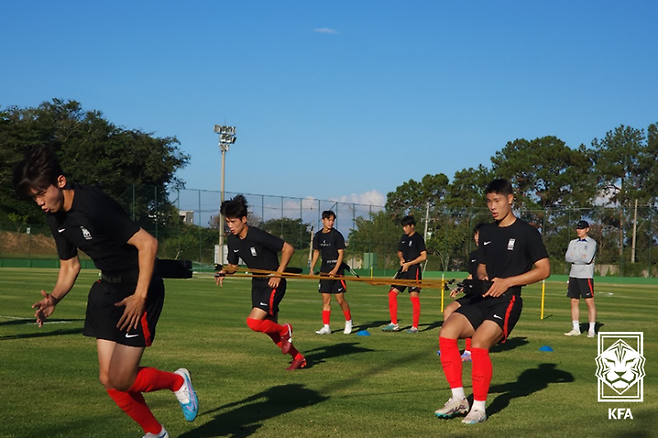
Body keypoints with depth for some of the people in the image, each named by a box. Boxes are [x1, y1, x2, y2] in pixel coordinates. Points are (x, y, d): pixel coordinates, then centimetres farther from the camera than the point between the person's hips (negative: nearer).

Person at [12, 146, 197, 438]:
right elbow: (69, 266, 14)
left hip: (139, 289, -8)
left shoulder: (94, 206, -25)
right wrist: (54, 299, -5)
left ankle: (178, 381, 19)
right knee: (108, 379, 6)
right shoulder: (56, 219, 2)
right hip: (108, 288, 8)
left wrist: (140, 296, -25)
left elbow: (147, 243, -25)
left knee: (120, 380, -10)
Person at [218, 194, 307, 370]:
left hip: (273, 285, -8)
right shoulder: (232, 240, 0)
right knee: (270, 327, 11)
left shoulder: (258, 236, -23)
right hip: (257, 284, 8)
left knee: (253, 321, -21)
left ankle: (285, 331, 8)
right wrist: (225, 270, -11)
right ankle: (299, 358, 28)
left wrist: (278, 274, -20)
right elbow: (233, 265, 12)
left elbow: (288, 248, -18)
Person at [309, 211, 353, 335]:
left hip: (337, 271, -5)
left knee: (340, 299, -4)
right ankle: (326, 327, 5)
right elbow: (316, 252, 19)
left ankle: (348, 321, 17)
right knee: (325, 300, 3)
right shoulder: (318, 236, 9)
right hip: (324, 271, 5)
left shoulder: (337, 235, -7)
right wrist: (311, 269, 11)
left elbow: (341, 253, -9)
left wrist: (335, 270, -19)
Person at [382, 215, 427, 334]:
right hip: (404, 269, 8)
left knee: (414, 295, -8)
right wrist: (401, 259, 4)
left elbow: (423, 256, -13)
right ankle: (394, 324, 9)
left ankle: (415, 327, -2)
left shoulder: (418, 238, -8)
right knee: (392, 293, 3)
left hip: (414, 270, -8)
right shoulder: (404, 238, 14)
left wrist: (409, 263, -14)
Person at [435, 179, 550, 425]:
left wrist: (507, 282, -13)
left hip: (507, 301, -6)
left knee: (479, 343, -27)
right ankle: (458, 399, -6)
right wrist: (482, 278, 1)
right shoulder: (486, 232, 16)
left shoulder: (526, 232, -3)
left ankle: (479, 407, -12)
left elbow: (544, 269, -5)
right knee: (447, 332, -16)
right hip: (482, 298, 6)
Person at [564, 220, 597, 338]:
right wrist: (581, 258, -8)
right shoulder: (573, 243, 16)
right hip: (573, 275, 6)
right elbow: (567, 257, 1)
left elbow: (588, 259, -15)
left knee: (589, 302, -7)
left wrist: (574, 257, -5)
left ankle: (592, 329, -4)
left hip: (586, 276, -6)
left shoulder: (591, 243, -1)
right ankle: (576, 329, 11)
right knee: (574, 301, 5)